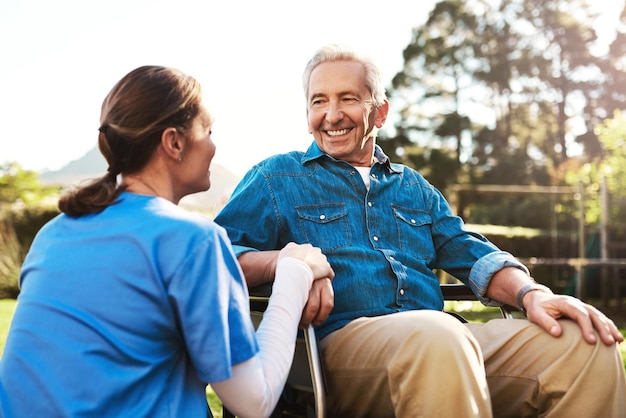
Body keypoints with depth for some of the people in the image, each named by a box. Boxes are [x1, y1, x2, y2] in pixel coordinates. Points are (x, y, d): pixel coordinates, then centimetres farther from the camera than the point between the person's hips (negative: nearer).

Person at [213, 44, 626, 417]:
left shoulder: (414, 187, 29)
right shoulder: (276, 178, 15)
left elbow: (471, 253, 21)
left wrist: (531, 292, -1)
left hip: (447, 337, 5)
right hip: (342, 338, -5)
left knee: (587, 343, -16)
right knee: (436, 333, -39)